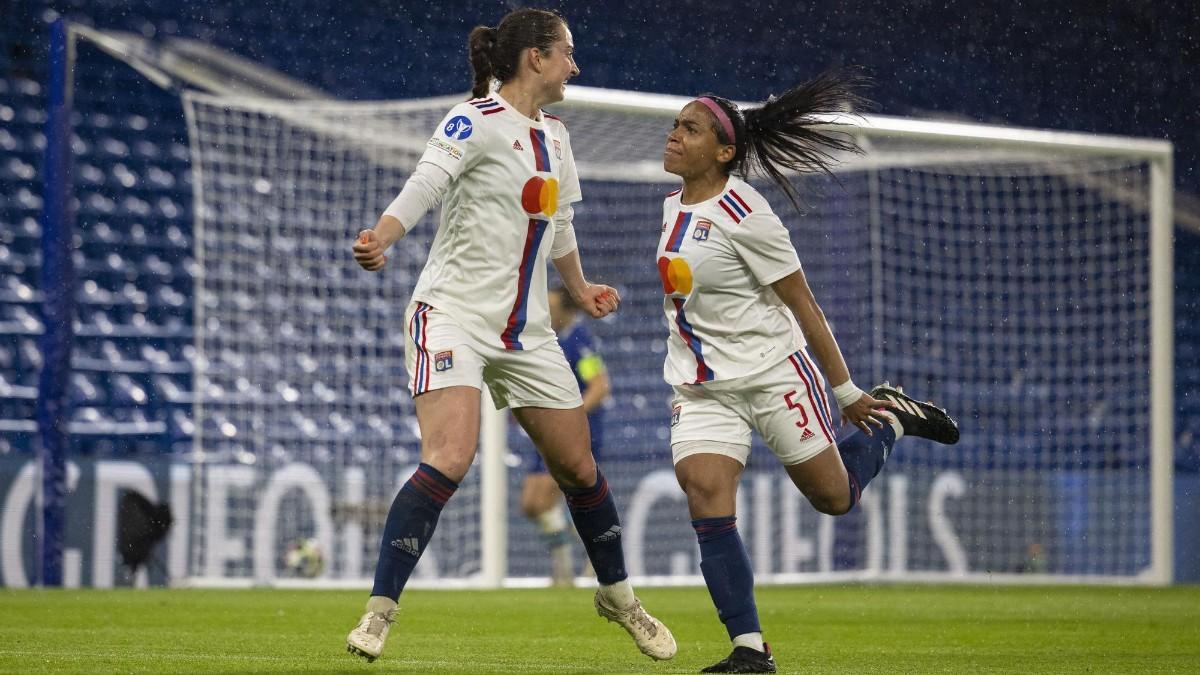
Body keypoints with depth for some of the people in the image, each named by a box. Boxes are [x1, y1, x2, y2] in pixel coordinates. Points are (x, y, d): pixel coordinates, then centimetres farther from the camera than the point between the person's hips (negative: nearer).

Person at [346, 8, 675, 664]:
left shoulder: (555, 136, 13)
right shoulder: (476, 120, -12)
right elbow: (424, 185, -27)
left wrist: (579, 289, 36)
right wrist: (381, 239, -44)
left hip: (526, 331, 7)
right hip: (453, 315, -7)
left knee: (578, 467, 12)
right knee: (447, 462, -24)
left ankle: (618, 596, 34)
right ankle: (377, 614, -20)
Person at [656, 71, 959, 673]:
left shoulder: (743, 213, -17)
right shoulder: (673, 207, 5)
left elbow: (802, 305, -13)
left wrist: (847, 392, -9)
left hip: (775, 373, -6)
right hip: (702, 387, 6)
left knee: (834, 497, 6)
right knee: (705, 500, -15)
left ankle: (890, 419, 36)